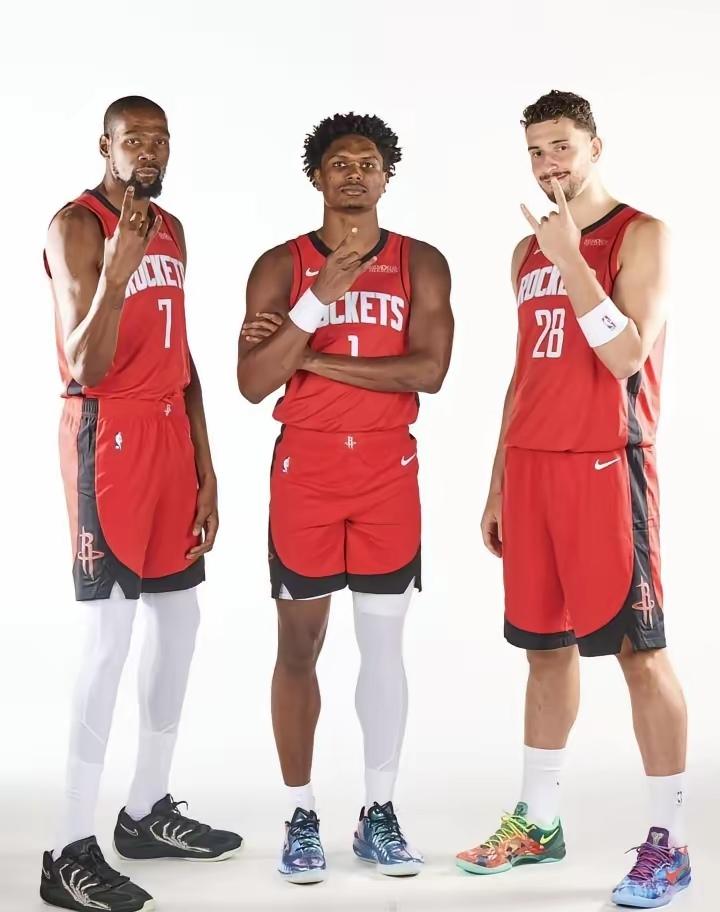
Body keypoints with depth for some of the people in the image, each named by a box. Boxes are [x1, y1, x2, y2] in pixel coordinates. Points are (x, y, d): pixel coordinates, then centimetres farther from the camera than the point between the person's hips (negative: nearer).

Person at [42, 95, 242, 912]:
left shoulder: (171, 229, 15)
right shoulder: (75, 226, -10)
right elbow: (85, 370, -18)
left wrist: (205, 463, 14)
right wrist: (114, 274, -32)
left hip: (170, 432, 8)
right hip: (107, 436, -8)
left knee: (178, 615, 11)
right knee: (110, 632, -10)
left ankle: (147, 811, 25)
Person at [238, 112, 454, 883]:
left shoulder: (422, 263, 3)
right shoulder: (281, 266, 1)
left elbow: (429, 370, -11)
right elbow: (252, 384, -9)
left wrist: (311, 357, -13)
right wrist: (321, 298, -20)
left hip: (389, 471, 1)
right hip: (305, 470, -1)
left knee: (384, 647, 6)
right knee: (299, 646, 4)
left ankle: (379, 814, 18)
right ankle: (300, 817, 16)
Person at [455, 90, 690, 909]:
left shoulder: (639, 235, -3)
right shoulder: (527, 251, 16)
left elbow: (629, 357, -15)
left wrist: (571, 259, -18)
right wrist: (498, 481, 15)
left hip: (605, 464, -6)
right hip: (531, 464, 6)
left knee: (637, 647, -3)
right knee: (545, 645, 12)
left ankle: (669, 841, 5)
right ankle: (538, 821, 22)